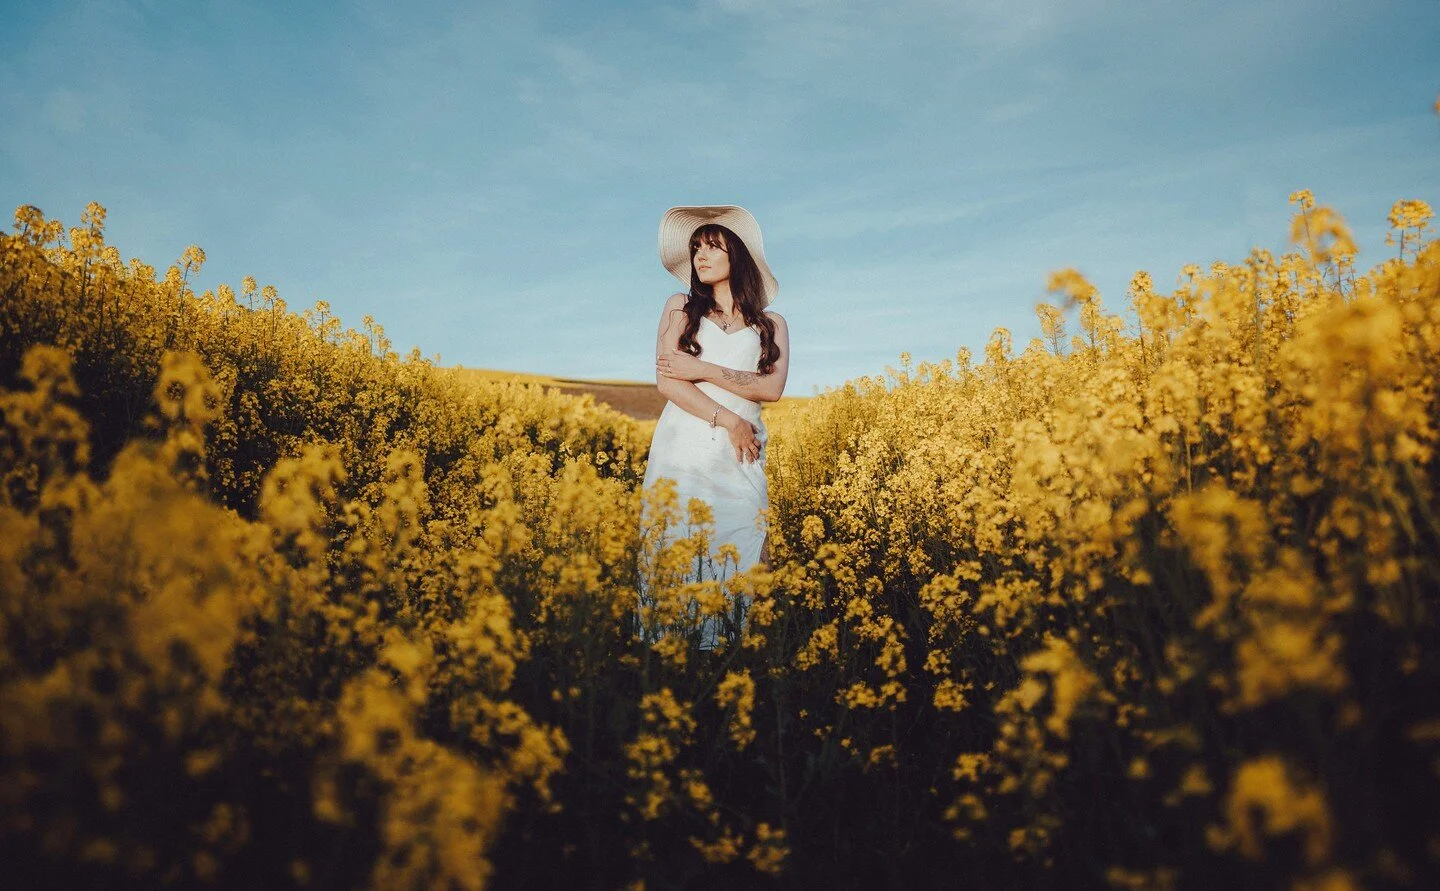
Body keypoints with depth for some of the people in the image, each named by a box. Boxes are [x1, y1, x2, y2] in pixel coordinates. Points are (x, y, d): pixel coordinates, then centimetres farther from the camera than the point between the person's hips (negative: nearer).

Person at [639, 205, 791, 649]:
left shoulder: (771, 324, 15)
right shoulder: (680, 307, 13)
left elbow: (772, 387, -3)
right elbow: (667, 382, -1)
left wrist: (704, 370, -9)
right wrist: (727, 420, -9)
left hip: (741, 456, 1)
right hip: (683, 449, -1)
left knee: (741, 554, -7)